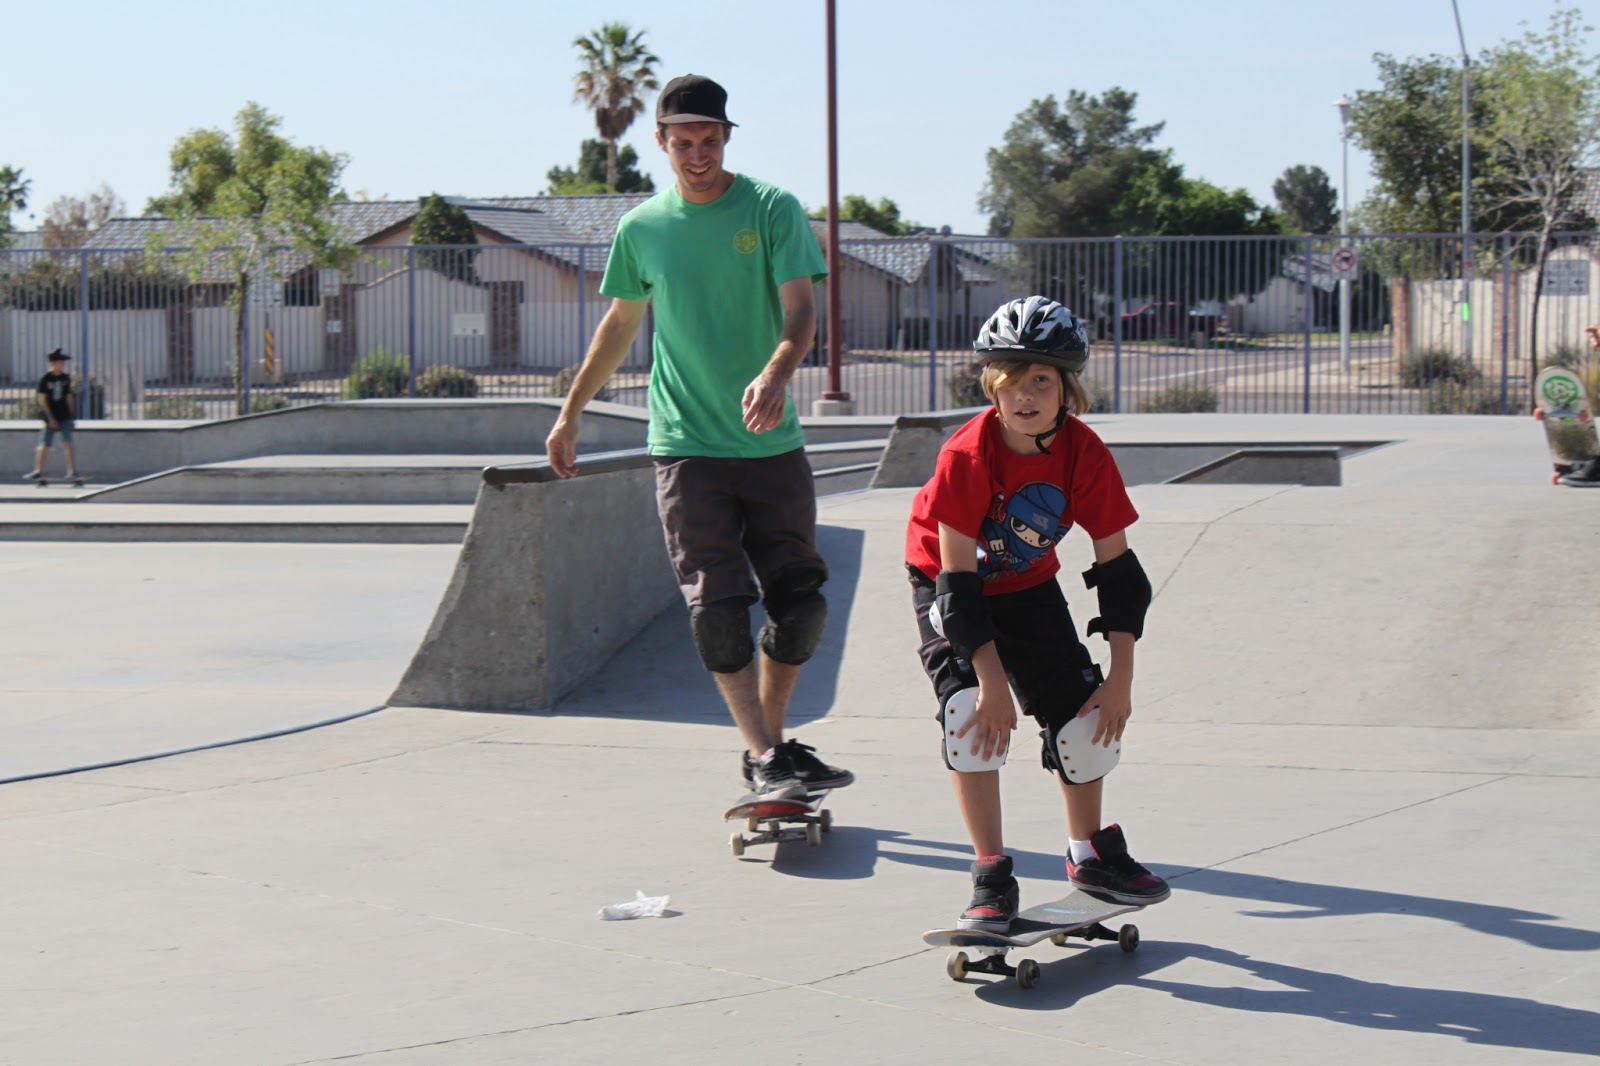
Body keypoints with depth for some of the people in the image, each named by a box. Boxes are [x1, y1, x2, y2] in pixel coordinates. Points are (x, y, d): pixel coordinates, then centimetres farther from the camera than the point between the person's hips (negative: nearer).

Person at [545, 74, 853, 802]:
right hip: (687, 445, 0)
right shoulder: (642, 228, 5)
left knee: (800, 602, 3)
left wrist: (776, 373, -32)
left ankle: (771, 743, 19)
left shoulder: (772, 209, -1)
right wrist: (571, 413, 24)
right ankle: (764, 758, -4)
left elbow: (799, 308, -12)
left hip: (772, 443, 0)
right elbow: (620, 324, 19)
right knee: (717, 607, -9)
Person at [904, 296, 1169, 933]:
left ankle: (1090, 855, 23)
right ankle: (991, 877, -12)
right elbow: (958, 578, -28)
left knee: (1085, 712, 0)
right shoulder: (967, 456, -31)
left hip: (1028, 584, 4)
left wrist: (1121, 676, -17)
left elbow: (1118, 568, -14)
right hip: (947, 584, -4)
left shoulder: (1085, 456, -21)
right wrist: (992, 681, -29)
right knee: (973, 712, -21)